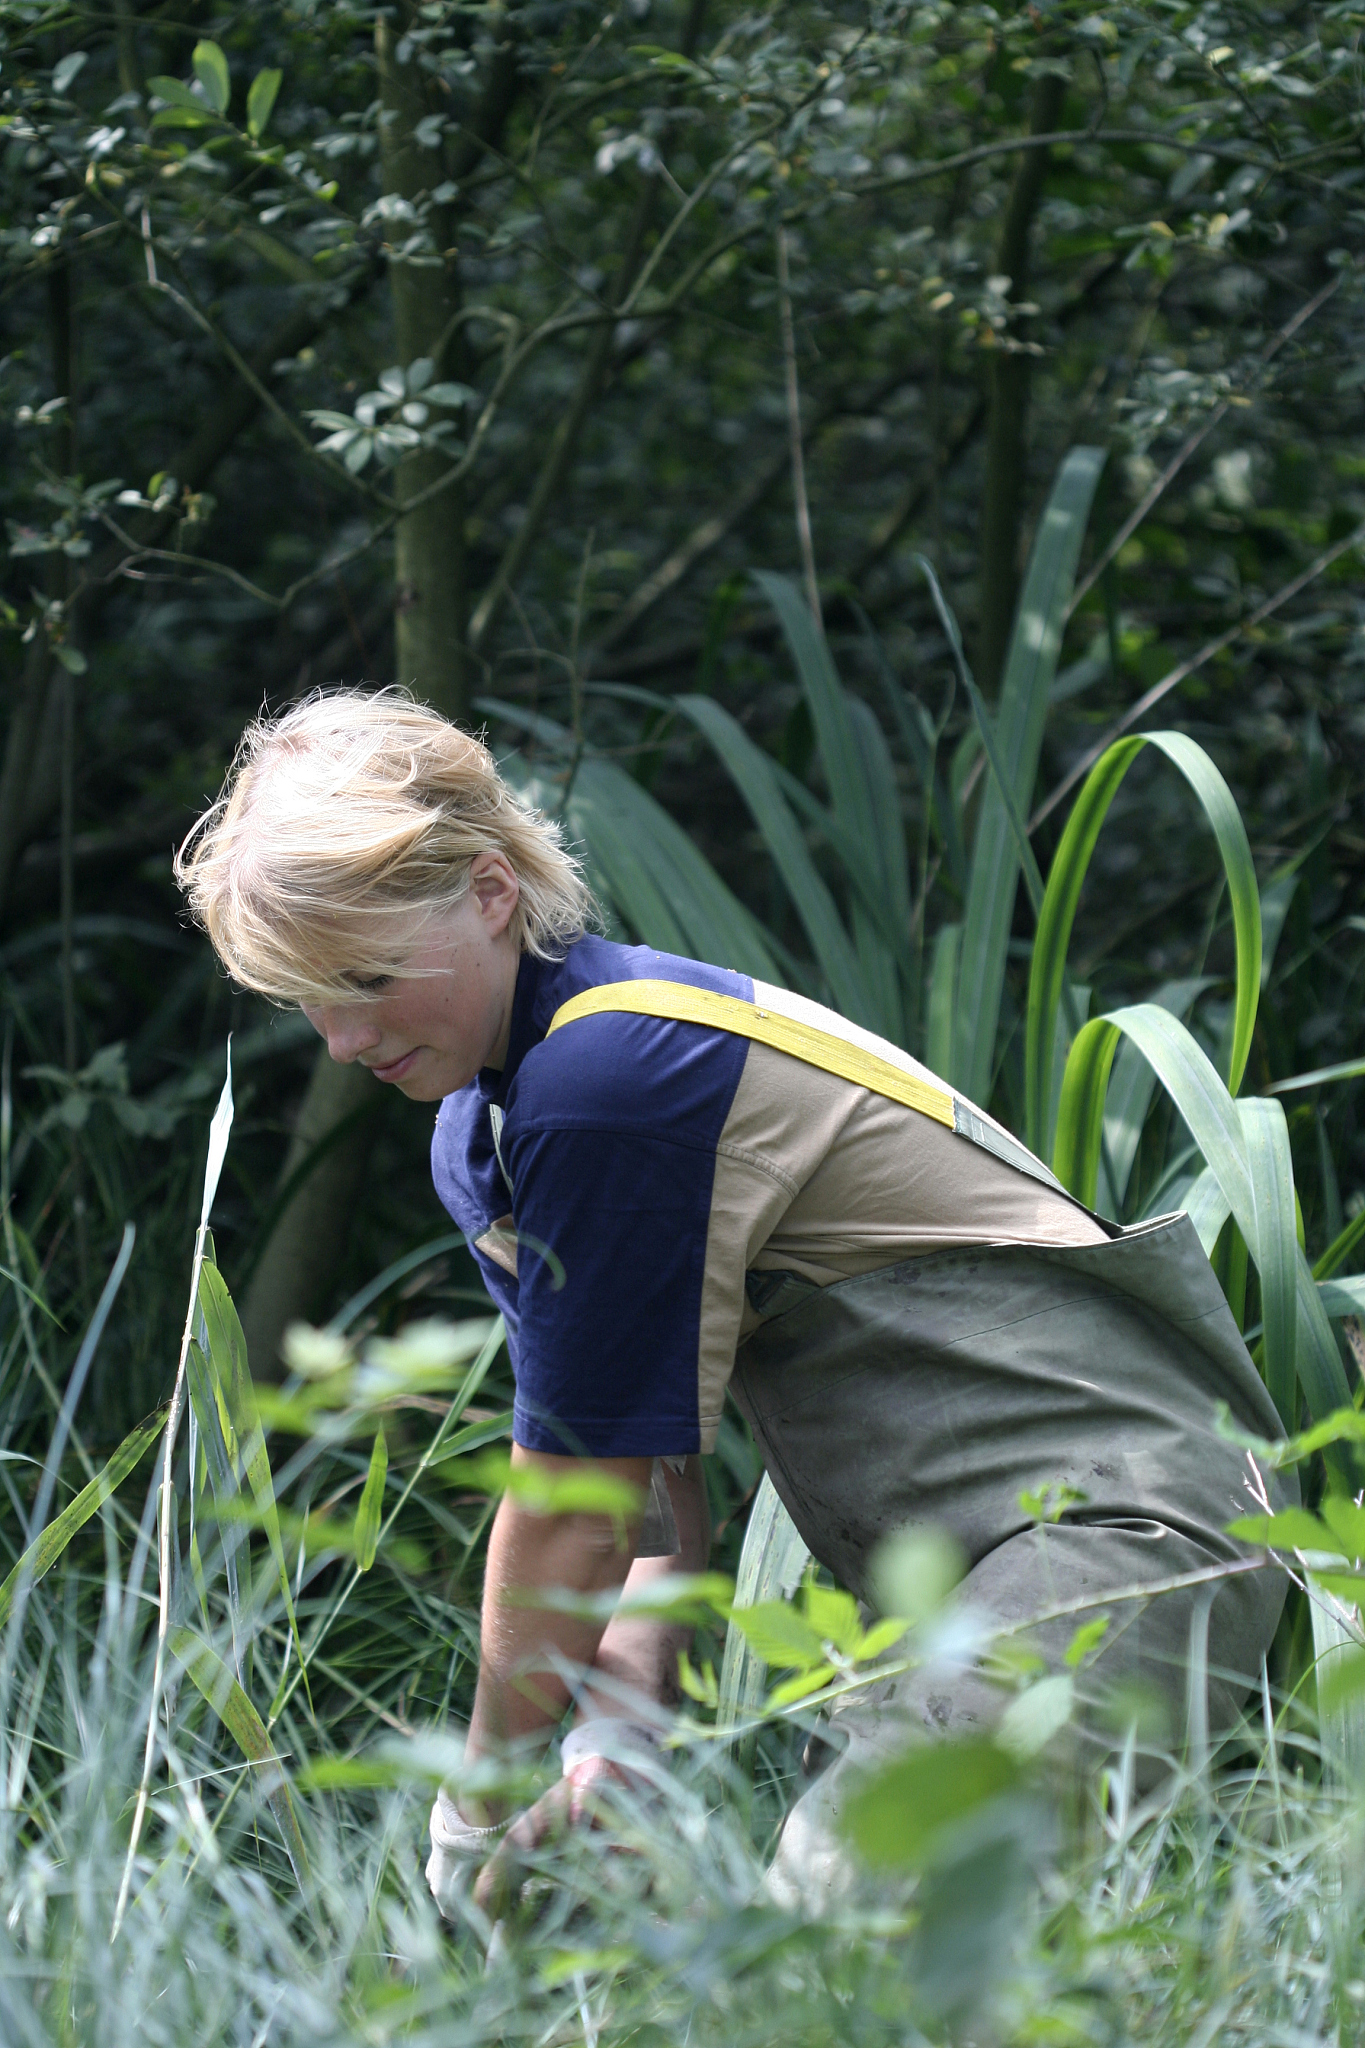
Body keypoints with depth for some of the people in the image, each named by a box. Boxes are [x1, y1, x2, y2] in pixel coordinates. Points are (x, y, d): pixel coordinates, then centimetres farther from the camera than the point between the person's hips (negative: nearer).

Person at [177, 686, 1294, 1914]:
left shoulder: (605, 1083, -19)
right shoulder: (476, 1142, 12)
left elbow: (569, 1513, -12)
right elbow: (644, 1479, 12)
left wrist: (474, 1823, -1)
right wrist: (621, 1721, -5)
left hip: (1128, 1524, -10)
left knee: (835, 1905, -27)